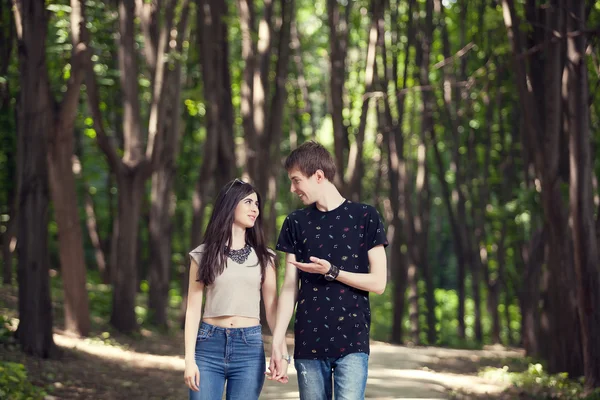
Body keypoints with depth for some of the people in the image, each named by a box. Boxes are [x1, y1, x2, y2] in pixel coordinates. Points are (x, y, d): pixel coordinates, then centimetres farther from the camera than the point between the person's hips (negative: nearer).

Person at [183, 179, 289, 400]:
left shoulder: (263, 257, 9)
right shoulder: (203, 254, 4)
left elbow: (272, 307, 6)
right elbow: (193, 308, 3)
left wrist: (281, 351, -6)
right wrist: (189, 359, -5)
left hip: (250, 348, 1)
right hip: (209, 345, -1)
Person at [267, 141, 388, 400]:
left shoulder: (365, 217, 1)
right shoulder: (296, 223, 10)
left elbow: (378, 283, -1)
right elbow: (290, 288, 8)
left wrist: (331, 271, -12)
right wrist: (277, 344, 1)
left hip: (352, 341, -3)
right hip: (308, 342, 3)